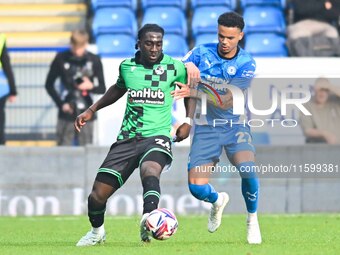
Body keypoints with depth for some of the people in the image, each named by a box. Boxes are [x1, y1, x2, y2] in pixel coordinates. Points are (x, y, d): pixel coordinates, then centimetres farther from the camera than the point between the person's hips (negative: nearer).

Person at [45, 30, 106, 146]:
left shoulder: (94, 61, 0)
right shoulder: (61, 59, -2)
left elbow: (102, 89, 6)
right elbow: (49, 85, 6)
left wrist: (91, 86, -17)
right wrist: (60, 103, -6)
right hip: (66, 115, -1)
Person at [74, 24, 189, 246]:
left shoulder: (175, 67, -1)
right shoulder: (127, 66, 7)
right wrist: (92, 110, 28)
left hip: (157, 136, -3)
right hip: (127, 139, 3)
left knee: (149, 170, -39)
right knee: (97, 196, -2)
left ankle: (149, 220, -58)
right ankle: (97, 232, 29)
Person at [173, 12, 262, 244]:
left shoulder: (246, 64, -11)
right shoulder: (201, 53, -3)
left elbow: (226, 102, -19)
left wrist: (196, 92, -33)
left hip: (235, 124, -2)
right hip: (206, 127, 2)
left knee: (248, 170, -29)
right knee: (196, 187, -10)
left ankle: (253, 221, -2)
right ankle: (217, 201, 30)